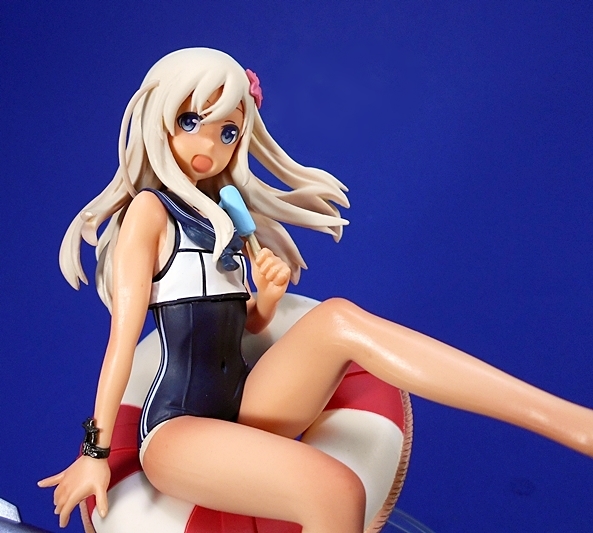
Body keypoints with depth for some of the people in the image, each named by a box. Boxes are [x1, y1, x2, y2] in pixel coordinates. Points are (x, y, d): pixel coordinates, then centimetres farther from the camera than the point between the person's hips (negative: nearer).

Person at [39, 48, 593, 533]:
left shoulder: (225, 216, 17)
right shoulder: (150, 208, -4)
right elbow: (124, 330, -9)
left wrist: (267, 295, -2)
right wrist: (96, 452, -9)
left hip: (245, 410, 6)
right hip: (176, 430, -6)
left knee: (338, 318, -21)